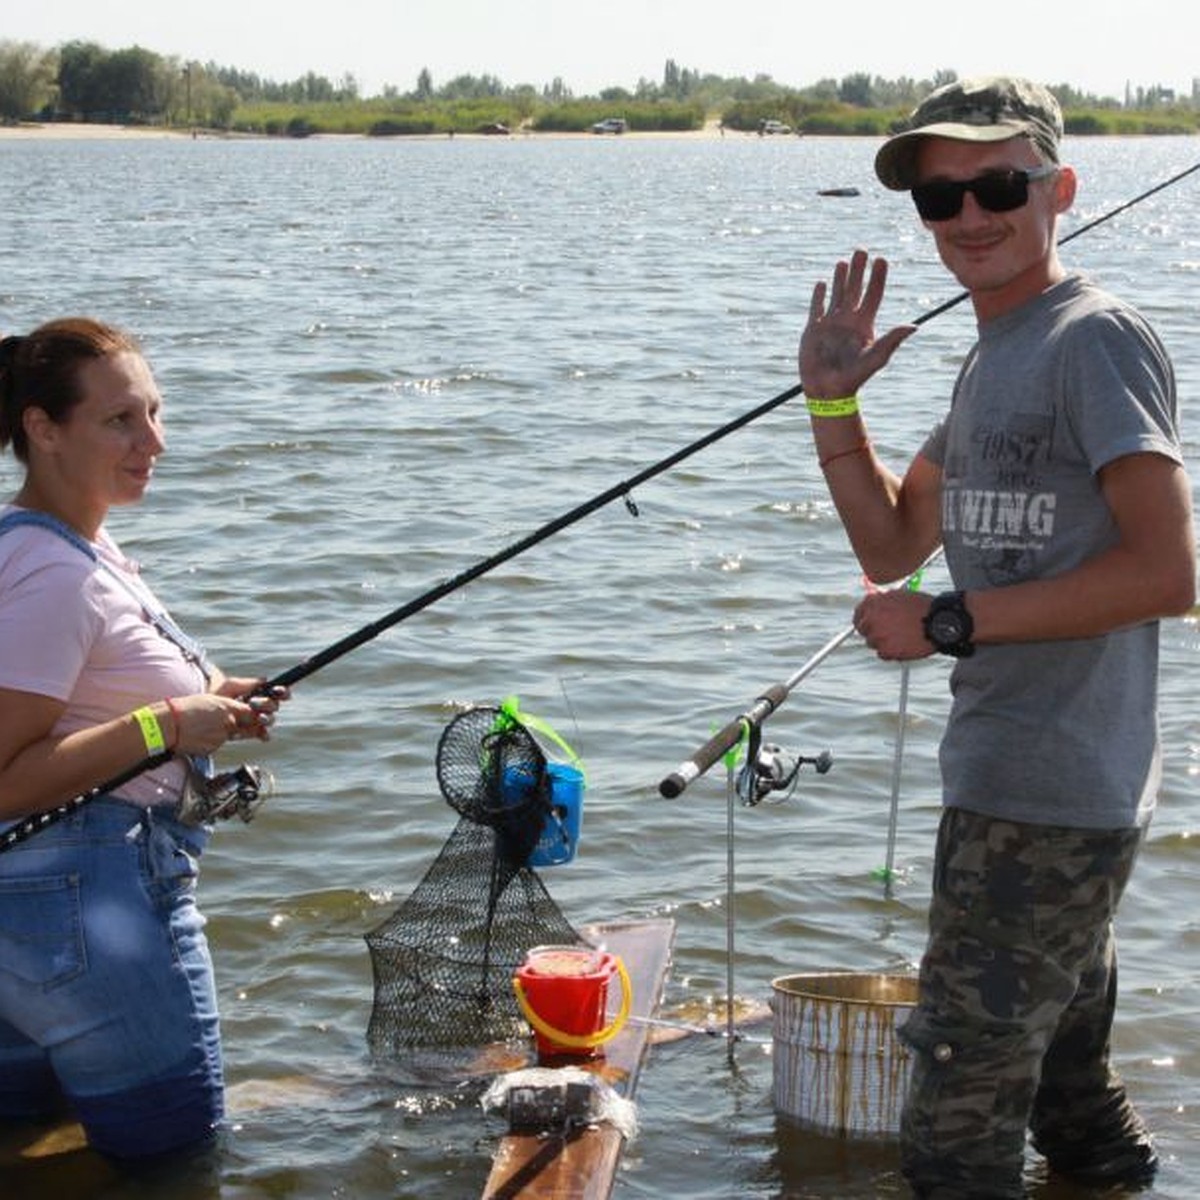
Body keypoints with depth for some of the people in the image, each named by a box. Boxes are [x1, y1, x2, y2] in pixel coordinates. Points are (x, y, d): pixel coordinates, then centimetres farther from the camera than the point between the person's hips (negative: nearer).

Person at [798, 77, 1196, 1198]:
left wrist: (950, 621, -20)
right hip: (1007, 781, 10)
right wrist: (831, 401, 6)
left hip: (1045, 799, -10)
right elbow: (891, 545, 20)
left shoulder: (1095, 340, -16)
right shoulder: (991, 359, 15)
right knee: (1064, 1075, 25)